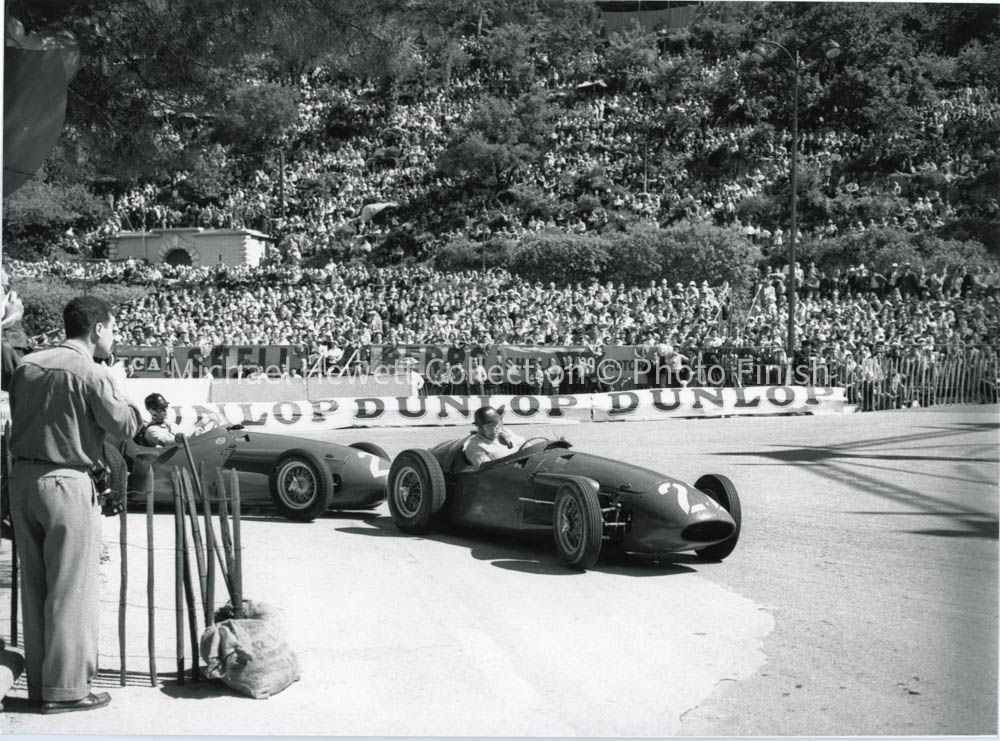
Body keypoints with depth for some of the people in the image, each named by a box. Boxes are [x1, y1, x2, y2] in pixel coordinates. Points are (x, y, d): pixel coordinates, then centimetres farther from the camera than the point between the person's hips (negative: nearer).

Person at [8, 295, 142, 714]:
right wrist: (119, 386, 6)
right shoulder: (91, 373, -12)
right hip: (66, 483, -7)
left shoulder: (26, 365, 8)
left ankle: (38, 681, 22)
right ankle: (66, 688, 6)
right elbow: (125, 427, -10)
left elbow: (18, 419, 14)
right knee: (71, 589, 1)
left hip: (22, 478, 7)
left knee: (34, 586, 14)